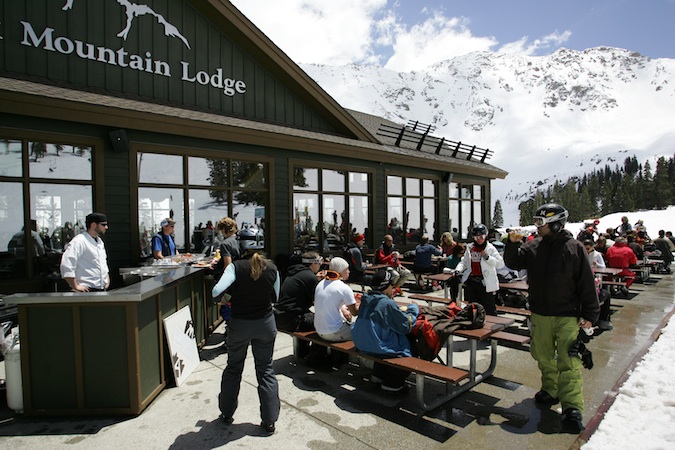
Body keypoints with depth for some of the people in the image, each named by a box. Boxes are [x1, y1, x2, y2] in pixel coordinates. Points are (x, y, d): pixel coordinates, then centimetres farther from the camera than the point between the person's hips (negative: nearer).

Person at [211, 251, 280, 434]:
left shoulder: (236, 267, -14)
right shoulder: (272, 268, -6)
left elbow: (216, 291, -25)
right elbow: (275, 297, 4)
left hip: (239, 323, -1)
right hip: (265, 322, 1)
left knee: (233, 368, 19)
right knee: (266, 370, 13)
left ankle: (227, 413, 35)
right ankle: (269, 420, 17)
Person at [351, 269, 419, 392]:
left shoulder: (365, 300, -1)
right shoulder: (388, 304, -23)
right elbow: (406, 325, -15)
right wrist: (413, 309, 2)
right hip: (379, 348, -8)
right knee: (409, 350, 8)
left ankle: (378, 375, 33)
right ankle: (392, 382, 16)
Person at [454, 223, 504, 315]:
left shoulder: (490, 248, -5)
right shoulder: (470, 247, 8)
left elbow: (501, 264, -11)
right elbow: (464, 262, 17)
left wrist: (487, 257, -20)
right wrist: (458, 270, 0)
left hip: (485, 283, -5)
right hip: (471, 281, 5)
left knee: (489, 310, -1)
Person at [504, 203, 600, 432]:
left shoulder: (574, 248, -6)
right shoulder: (533, 246, 3)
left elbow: (587, 283, -5)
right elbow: (513, 262, 2)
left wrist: (590, 314, -6)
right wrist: (513, 244, -16)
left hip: (567, 315, -4)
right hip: (539, 314, 4)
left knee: (569, 361, -7)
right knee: (544, 357, 16)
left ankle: (572, 407, -2)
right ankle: (550, 391, 34)